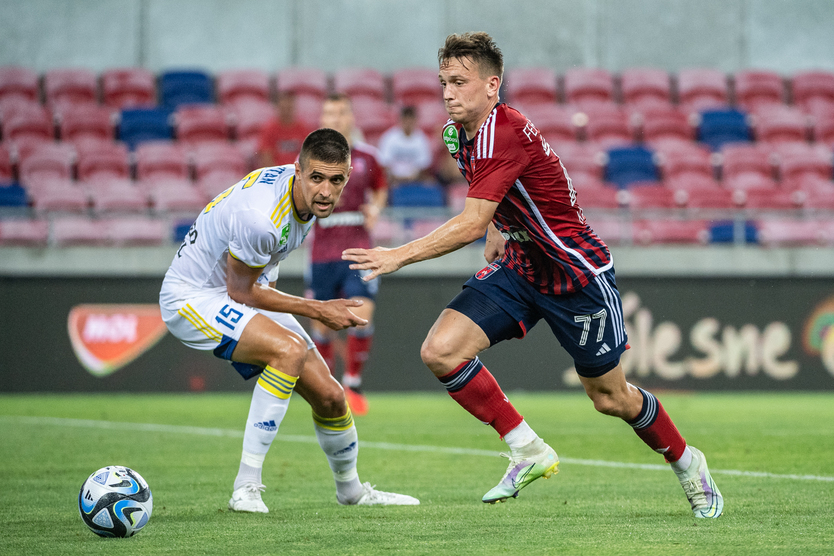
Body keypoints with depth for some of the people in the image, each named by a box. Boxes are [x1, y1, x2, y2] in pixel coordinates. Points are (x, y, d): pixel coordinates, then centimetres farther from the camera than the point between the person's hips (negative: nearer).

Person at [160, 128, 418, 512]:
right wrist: (317, 310, -15)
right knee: (290, 349, -33)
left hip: (245, 294, 8)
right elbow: (240, 292, -21)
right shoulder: (259, 217, -35)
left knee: (329, 395, 4)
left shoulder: (307, 195, -8)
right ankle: (246, 487, -27)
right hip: (193, 297, -8)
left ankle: (351, 490, 33)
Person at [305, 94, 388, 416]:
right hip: (323, 252, -1)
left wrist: (375, 208, 2)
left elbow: (380, 189, 23)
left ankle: (352, 384, 1)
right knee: (322, 323, 3)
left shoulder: (367, 156, 6)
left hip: (359, 250, 1)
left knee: (362, 315, -14)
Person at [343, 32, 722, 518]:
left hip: (577, 271, -8)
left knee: (611, 398, 5)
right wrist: (494, 247, 13)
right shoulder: (459, 132, 0)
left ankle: (689, 464, 32)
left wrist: (399, 255, -35)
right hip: (518, 268, 8)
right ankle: (529, 451, -2)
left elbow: (471, 224, -34)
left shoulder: (504, 133, -28)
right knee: (441, 350, -13)